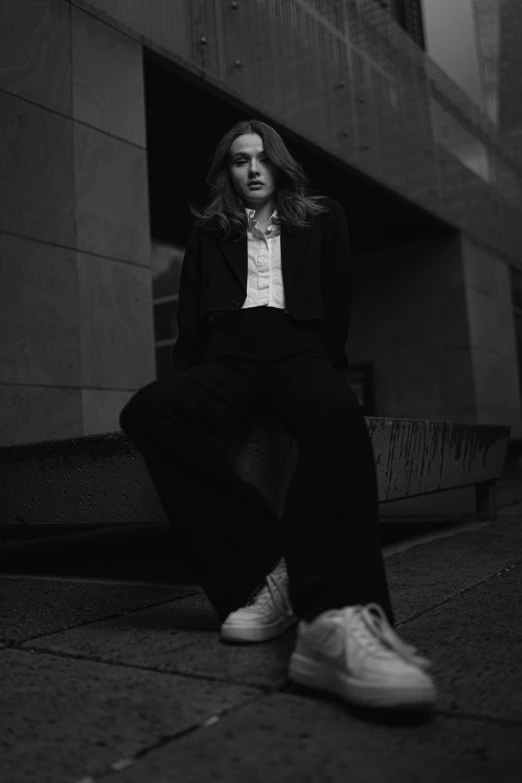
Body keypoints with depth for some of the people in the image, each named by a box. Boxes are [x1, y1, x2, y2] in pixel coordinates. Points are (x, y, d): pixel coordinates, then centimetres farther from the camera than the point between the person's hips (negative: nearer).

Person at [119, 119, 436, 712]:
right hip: (228, 356, 2)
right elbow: (191, 319, 19)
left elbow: (337, 307, 15)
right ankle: (263, 569, -34)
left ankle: (336, 619, -58)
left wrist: (327, 365, -1)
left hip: (299, 349, -1)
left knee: (336, 414, -40)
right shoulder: (208, 234, 28)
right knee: (149, 410, -33)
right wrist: (189, 380, 2)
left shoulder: (323, 221, 25)